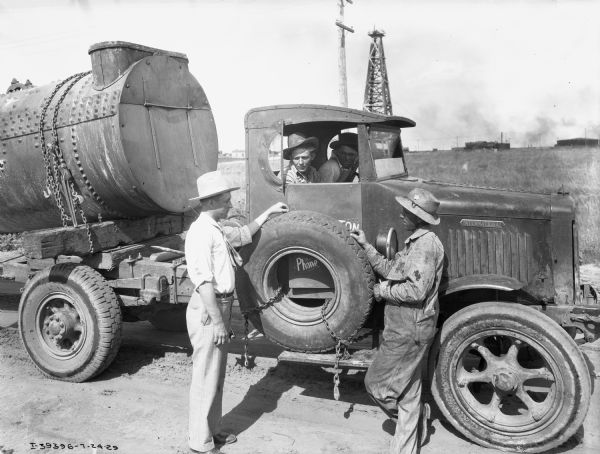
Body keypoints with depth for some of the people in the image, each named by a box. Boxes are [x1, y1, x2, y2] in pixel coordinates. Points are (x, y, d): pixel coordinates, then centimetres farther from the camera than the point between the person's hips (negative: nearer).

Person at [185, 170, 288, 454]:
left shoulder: (216, 229, 12)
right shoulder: (201, 232, -19)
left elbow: (243, 235, 29)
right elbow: (204, 282, -23)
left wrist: (267, 213, 26)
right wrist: (217, 322, -23)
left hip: (220, 306, 10)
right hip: (208, 311, -10)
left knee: (216, 375, 19)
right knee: (206, 377, 1)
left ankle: (212, 430, 33)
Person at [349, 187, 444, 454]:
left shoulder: (425, 243, -20)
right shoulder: (416, 242, 13)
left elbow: (416, 291, -27)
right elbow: (390, 270, 16)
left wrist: (383, 291, -14)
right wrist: (365, 246, 11)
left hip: (408, 331, -10)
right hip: (406, 328, 10)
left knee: (376, 384, 3)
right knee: (407, 391, 18)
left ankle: (418, 415, 22)